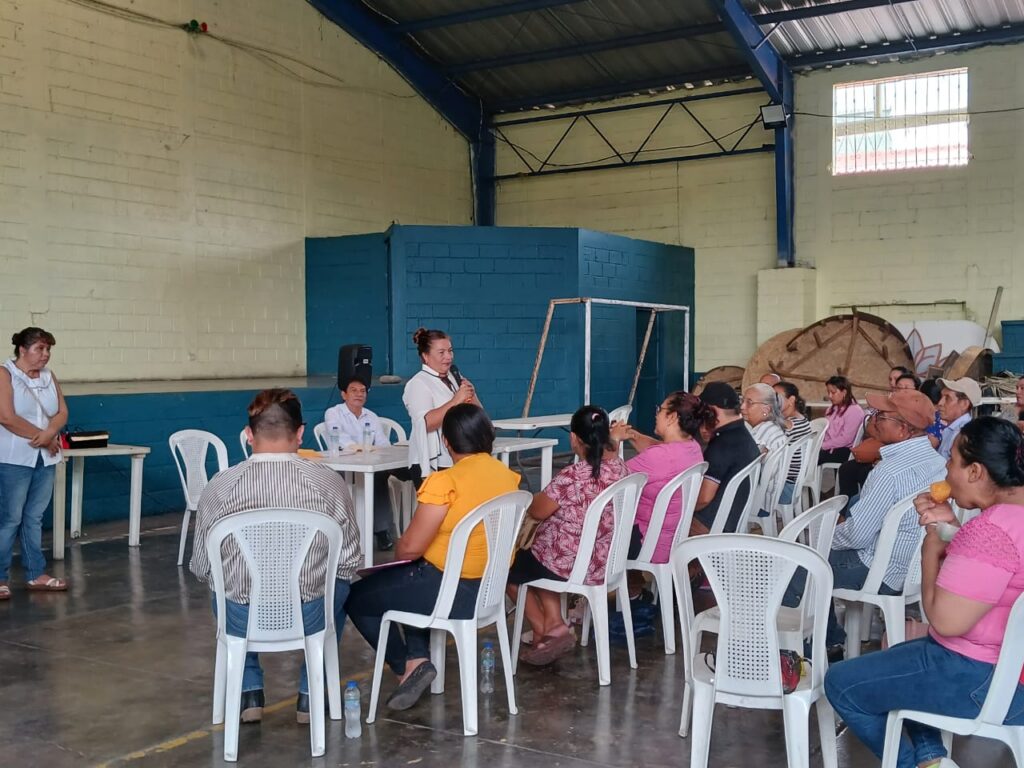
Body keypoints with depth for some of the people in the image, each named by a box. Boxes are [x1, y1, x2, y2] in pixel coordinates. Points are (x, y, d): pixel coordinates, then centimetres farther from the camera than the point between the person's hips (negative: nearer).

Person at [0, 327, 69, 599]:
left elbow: (62, 412, 7)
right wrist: (42, 438, -11)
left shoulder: (49, 376, 11)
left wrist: (49, 434, -13)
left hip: (46, 459, 6)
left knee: (34, 518, 11)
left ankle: (36, 574, 16)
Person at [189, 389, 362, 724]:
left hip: (241, 621, 1)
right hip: (310, 618, -1)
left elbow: (201, 568, -1)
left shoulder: (219, 487, -10)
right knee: (339, 586, 33)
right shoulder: (329, 482, -11)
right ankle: (310, 696, 31)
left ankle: (249, 693, 30)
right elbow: (350, 561, -3)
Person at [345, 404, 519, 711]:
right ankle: (418, 658, 18)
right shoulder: (509, 476, 0)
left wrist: (398, 552, 7)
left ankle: (407, 666, 10)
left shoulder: (445, 482, -21)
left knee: (355, 597, 12)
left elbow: (409, 548, -18)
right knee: (409, 578, 33)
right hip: (493, 590, 8)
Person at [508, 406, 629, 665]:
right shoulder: (621, 467, -8)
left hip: (570, 565, -7)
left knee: (509, 569, 22)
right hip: (605, 560, 7)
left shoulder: (572, 477, -30)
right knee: (531, 559, 32)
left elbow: (536, 512, -14)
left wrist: (538, 497, 6)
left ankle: (544, 633, 23)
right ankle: (554, 623, 20)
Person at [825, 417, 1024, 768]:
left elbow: (946, 620, -26)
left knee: (841, 683, 2)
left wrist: (932, 547, -12)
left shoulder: (992, 529, -27)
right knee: (896, 652, 31)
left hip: (986, 681, -10)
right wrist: (952, 528, 0)